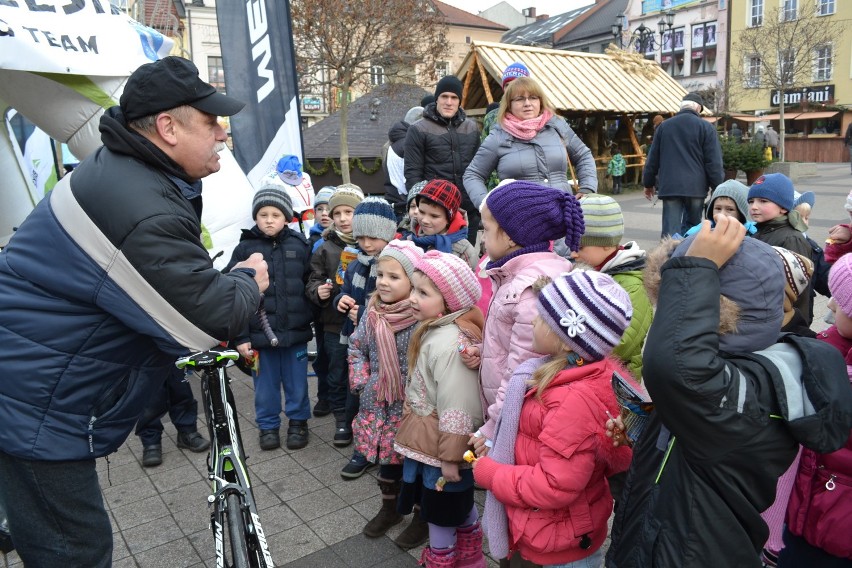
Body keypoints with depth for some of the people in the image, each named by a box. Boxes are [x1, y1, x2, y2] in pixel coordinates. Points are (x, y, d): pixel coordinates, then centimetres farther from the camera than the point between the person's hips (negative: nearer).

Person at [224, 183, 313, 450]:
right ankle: (267, 425, 32)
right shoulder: (245, 249, -3)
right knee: (265, 384, 13)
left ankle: (298, 422, 33)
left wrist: (310, 316, 1)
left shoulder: (300, 245, 0)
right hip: (259, 333, 0)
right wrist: (240, 336, -8)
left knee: (296, 383, 13)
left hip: (296, 331, 1)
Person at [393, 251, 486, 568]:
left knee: (440, 513, 11)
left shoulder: (450, 342, -29)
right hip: (431, 441, 10)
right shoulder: (436, 330, 3)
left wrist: (450, 458, -21)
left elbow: (457, 409, -27)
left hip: (441, 447, -10)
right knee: (459, 505, 27)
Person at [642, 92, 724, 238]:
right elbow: (714, 162, -3)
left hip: (669, 186, 2)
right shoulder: (706, 127, 1)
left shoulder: (664, 126, 10)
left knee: (671, 229, -1)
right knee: (691, 228, 14)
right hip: (696, 186, -1)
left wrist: (648, 183, 22)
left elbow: (653, 159, 13)